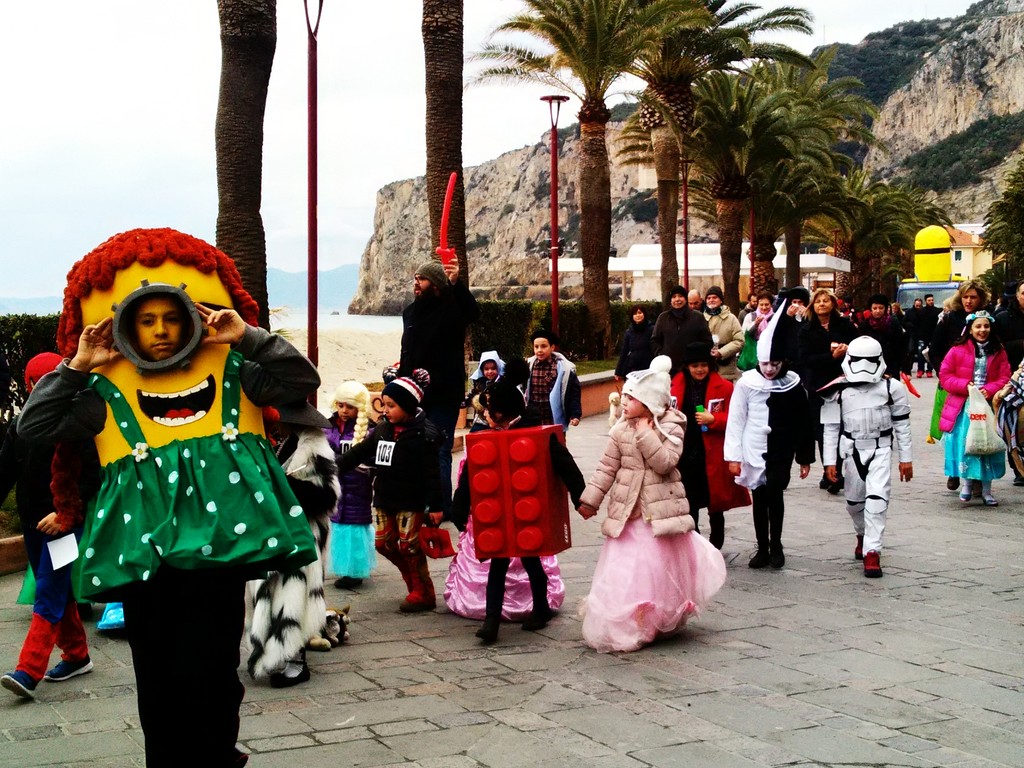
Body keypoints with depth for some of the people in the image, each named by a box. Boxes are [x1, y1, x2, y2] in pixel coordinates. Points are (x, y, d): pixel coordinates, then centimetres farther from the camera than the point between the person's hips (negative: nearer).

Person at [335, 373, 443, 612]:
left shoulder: (422, 434, -13)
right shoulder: (382, 429, 7)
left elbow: (431, 473, -15)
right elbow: (359, 453, 13)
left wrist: (435, 506, -18)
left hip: (411, 501, -7)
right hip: (384, 498, 7)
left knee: (409, 546, -6)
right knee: (384, 543, 9)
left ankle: (423, 593, 8)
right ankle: (414, 581, 26)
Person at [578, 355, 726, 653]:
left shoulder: (671, 428, -7)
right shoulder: (621, 430, 2)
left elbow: (665, 463, -20)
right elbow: (607, 468, 5)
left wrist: (645, 433, -20)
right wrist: (590, 499, 3)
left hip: (660, 512, -2)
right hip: (628, 512, 2)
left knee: (663, 569, 8)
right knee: (624, 573, 1)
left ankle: (664, 622, 27)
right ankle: (623, 627, 12)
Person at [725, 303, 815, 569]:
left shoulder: (793, 385, -2)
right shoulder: (747, 383, -4)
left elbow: (803, 423, 4)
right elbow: (736, 421, -2)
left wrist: (805, 457, 6)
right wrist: (734, 456, -4)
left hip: (781, 452, -1)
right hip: (754, 450, 1)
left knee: (774, 493, -14)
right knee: (759, 498, 8)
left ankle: (775, 545, 3)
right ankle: (762, 548, 20)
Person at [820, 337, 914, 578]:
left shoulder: (891, 387, -5)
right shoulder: (839, 390, -3)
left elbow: (902, 425, 1)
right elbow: (831, 427, 1)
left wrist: (906, 458, 2)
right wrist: (830, 460, -1)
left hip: (881, 449, -2)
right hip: (852, 450, 2)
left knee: (877, 499, -15)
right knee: (854, 501, 14)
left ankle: (872, 552, -12)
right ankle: (863, 535, 44)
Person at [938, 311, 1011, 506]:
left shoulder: (998, 352, 6)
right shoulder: (958, 351, 0)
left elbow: (1004, 378, 2)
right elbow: (944, 375, -2)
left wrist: (990, 390, -15)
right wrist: (965, 385, -15)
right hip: (963, 406, -1)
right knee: (964, 443, -2)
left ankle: (986, 490, 11)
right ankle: (966, 484, 14)